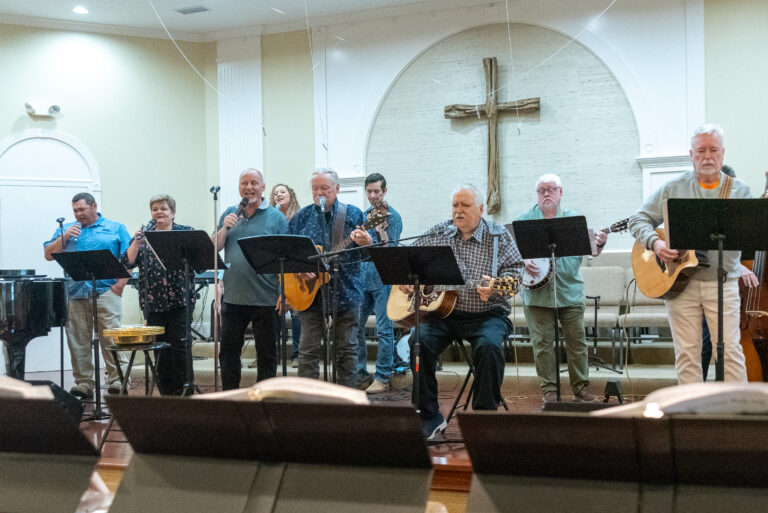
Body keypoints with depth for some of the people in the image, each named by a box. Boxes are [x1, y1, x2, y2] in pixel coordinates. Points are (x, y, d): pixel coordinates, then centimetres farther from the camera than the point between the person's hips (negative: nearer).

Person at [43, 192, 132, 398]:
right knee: (77, 341, 4)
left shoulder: (115, 229, 9)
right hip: (75, 294, 4)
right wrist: (64, 237, -1)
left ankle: (117, 381, -1)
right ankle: (83, 384, 11)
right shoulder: (66, 230, 19)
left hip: (106, 291, -3)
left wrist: (120, 283, -9)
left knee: (111, 338, -6)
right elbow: (48, 255, 13)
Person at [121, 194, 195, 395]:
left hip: (179, 300, -3)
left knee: (179, 346, -4)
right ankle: (165, 392, 15)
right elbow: (127, 263, 3)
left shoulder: (185, 232, 5)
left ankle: (182, 392, 6)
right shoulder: (144, 234, 12)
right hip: (153, 301, 3)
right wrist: (136, 242, -12)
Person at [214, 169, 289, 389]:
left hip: (265, 298, -3)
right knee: (228, 350, 10)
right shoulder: (229, 214, 12)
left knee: (266, 353, 6)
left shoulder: (276, 217, 0)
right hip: (233, 296, 4)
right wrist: (225, 229, -9)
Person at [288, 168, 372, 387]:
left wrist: (366, 242, -22)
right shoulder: (301, 217, 7)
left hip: (345, 291, -1)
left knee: (346, 349, 6)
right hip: (310, 293, 1)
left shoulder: (353, 214, 3)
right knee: (308, 350, 3)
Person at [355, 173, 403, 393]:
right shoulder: (363, 215, 15)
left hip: (382, 278, -7)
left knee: (384, 329, -4)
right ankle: (360, 374, 19)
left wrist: (381, 230, -25)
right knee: (355, 326, 8)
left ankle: (383, 378, 2)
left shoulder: (392, 216, -5)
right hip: (362, 277, 7)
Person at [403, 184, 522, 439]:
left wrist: (495, 288, -24)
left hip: (486, 315, -2)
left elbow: (515, 270, -4)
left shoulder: (499, 236, 4)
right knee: (417, 342, -25)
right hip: (441, 313, 3)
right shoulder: (437, 234, 13)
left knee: (489, 346, -34)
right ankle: (430, 418, -10)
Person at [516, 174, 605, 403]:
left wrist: (599, 243, -16)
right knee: (542, 342, 2)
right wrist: (523, 261, -15)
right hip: (537, 292, 0)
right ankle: (549, 389, 12)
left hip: (570, 291, 1)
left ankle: (581, 387, 14)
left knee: (577, 340, 3)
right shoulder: (524, 221, 7)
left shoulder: (575, 219, 9)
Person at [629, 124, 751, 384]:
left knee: (730, 350, -4)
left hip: (722, 282, 0)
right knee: (687, 353, 4)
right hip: (678, 280, 1)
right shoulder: (674, 188, 7)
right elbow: (638, 219, 7)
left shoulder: (739, 190, 7)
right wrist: (654, 242, -11)